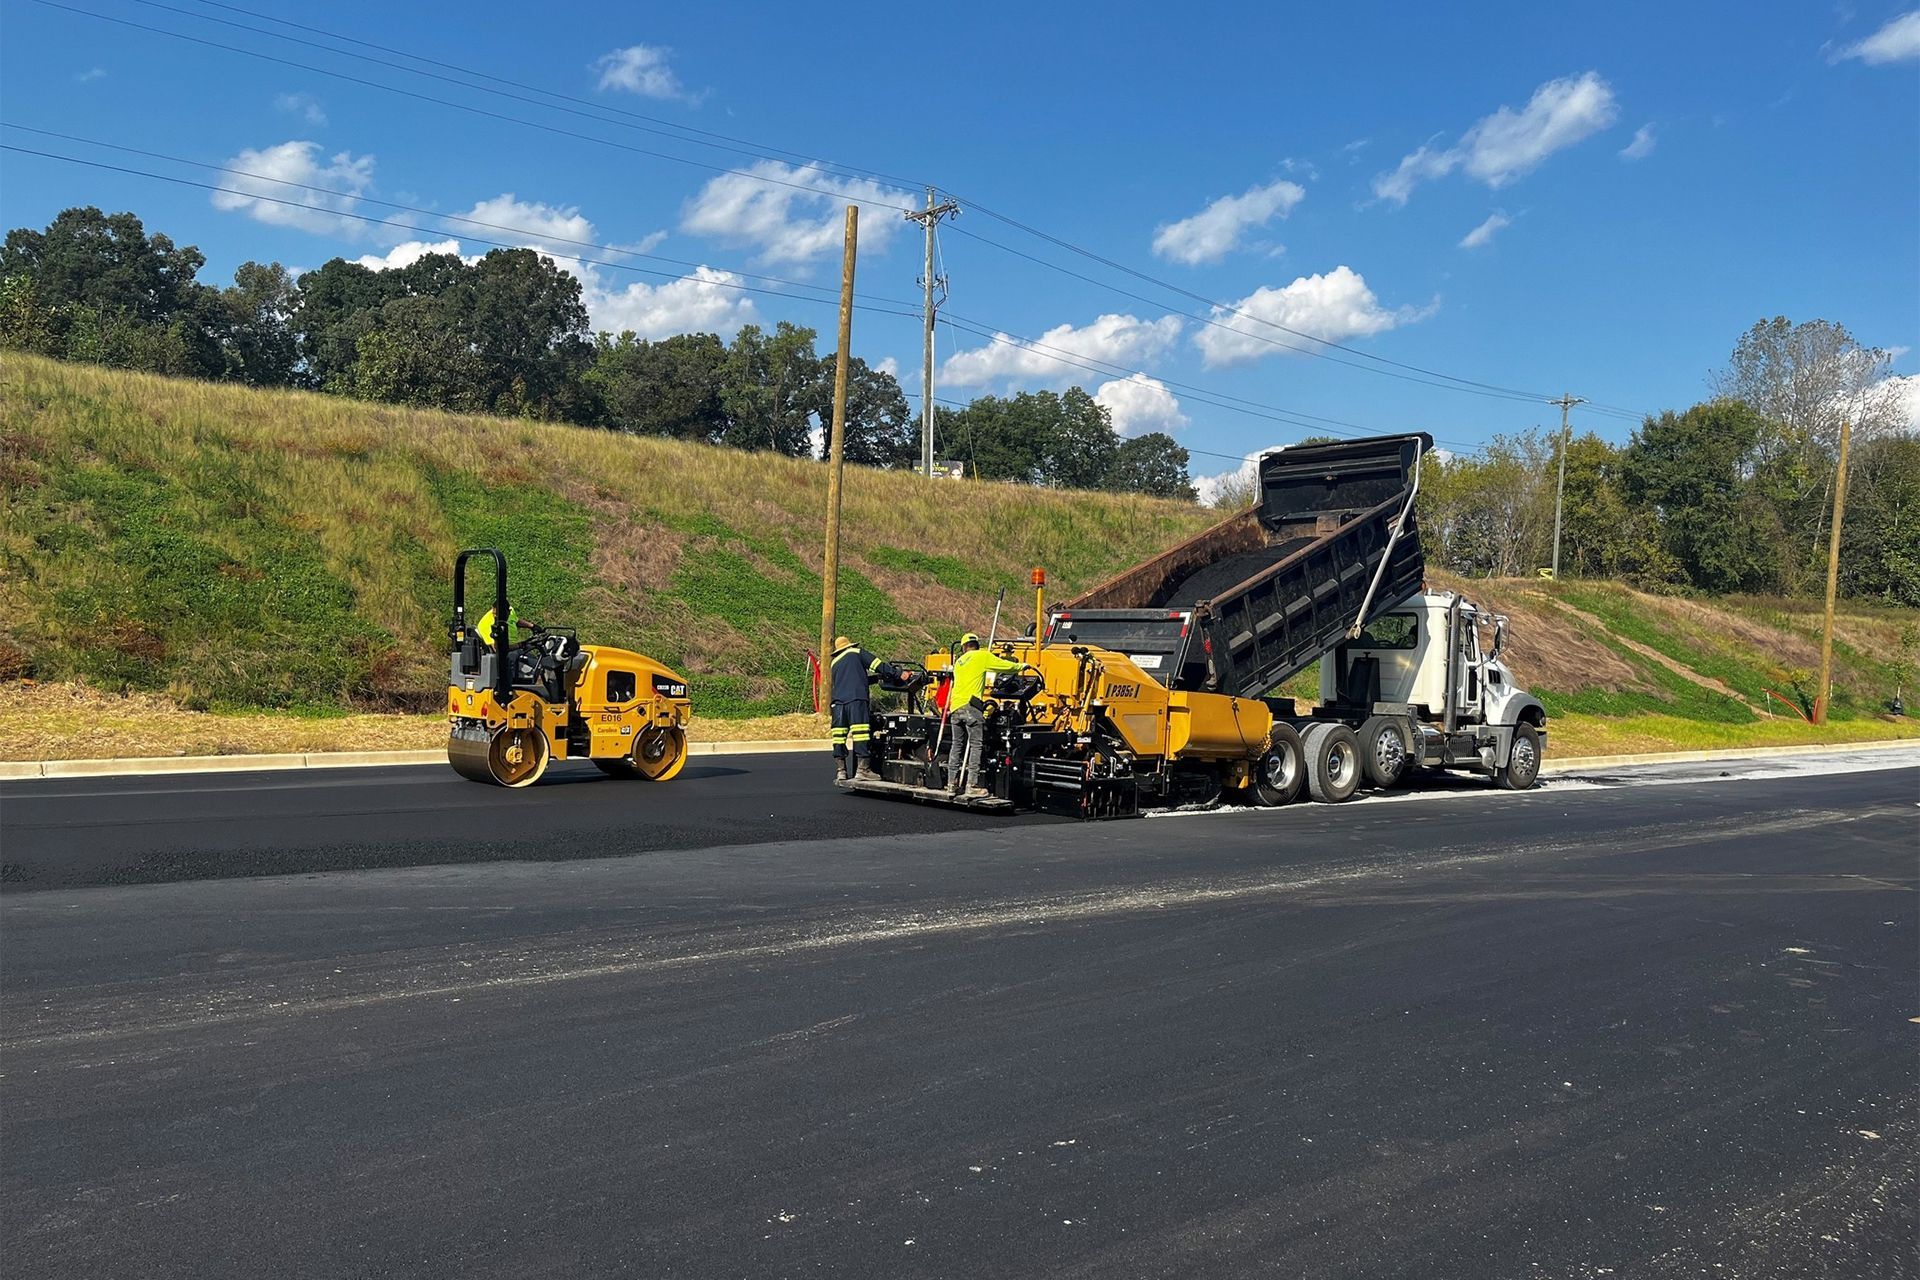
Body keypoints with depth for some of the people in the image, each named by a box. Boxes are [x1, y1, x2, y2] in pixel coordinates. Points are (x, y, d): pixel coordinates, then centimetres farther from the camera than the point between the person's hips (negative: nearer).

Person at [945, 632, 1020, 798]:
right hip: (970, 705, -6)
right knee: (976, 745, -4)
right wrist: (1021, 666, 21)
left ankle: (952, 784, 13)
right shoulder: (982, 656, 4)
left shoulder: (959, 661, 23)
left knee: (957, 745, 12)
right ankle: (972, 786, -9)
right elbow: (1004, 665, 5)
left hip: (955, 705, 6)